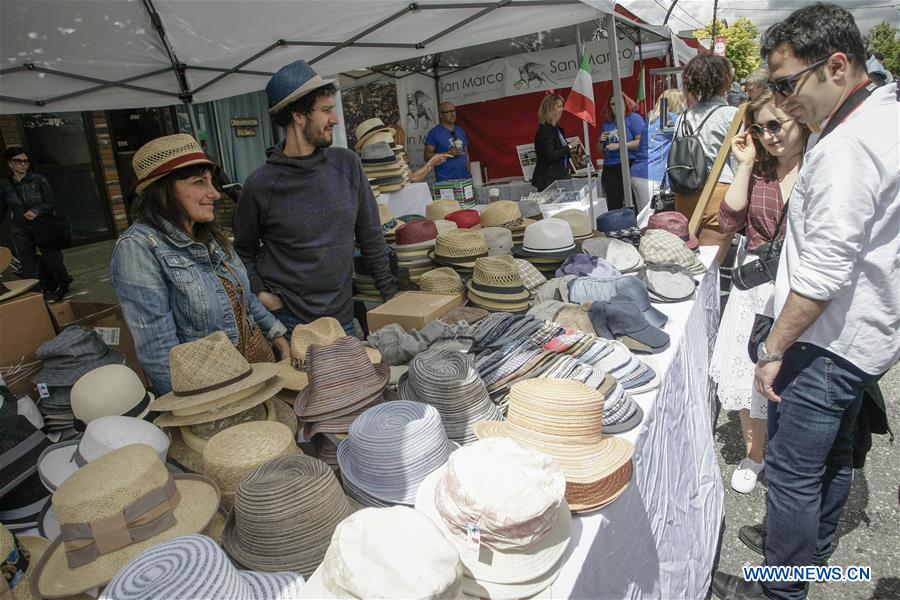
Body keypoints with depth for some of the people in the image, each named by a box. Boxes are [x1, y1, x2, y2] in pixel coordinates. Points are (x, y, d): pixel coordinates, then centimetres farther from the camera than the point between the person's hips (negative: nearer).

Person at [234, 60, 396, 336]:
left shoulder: (348, 165, -2)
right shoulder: (260, 184, -9)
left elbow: (372, 238, 5)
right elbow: (244, 252, 5)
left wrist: (392, 296, 5)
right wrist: (261, 294, -11)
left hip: (342, 316, 3)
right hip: (285, 322, -3)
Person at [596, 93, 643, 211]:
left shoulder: (634, 118, 1)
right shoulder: (607, 124, 17)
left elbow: (642, 142, -11)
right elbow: (599, 149, 24)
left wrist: (619, 145, -15)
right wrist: (601, 141, 3)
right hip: (610, 169, 5)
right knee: (613, 208, 5)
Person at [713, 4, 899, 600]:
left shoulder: (845, 149, -24)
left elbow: (822, 275, -26)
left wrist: (774, 349, -17)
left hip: (830, 341, -11)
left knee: (792, 470, 2)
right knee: (834, 451, 24)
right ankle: (817, 547, 44)